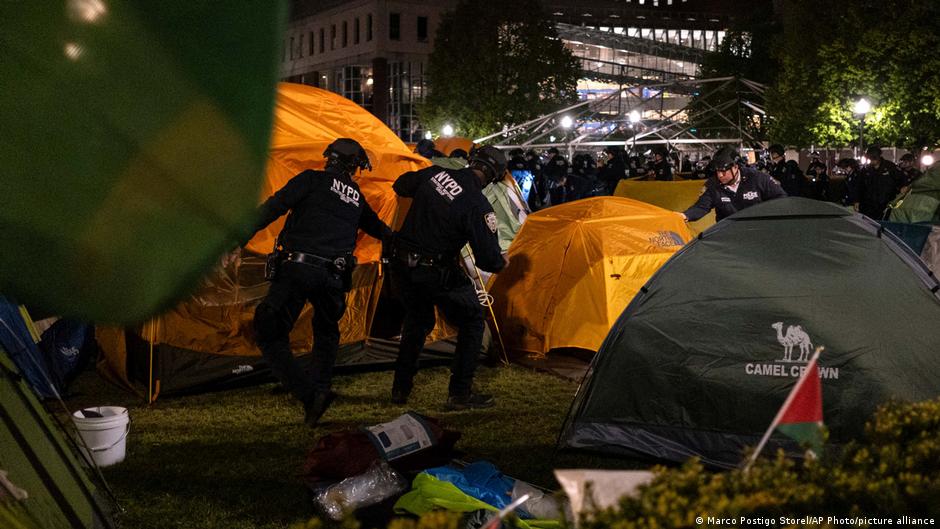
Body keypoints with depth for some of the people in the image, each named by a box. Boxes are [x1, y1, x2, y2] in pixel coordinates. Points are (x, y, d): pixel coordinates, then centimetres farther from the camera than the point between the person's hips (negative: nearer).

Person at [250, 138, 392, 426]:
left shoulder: (312, 179, 6)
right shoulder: (357, 198, 20)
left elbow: (273, 207, -5)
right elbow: (378, 227, 38)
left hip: (296, 269, -4)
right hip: (334, 277, 5)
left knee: (270, 336, 1)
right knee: (326, 334, 31)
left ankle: (309, 395, -10)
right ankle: (321, 388, 22)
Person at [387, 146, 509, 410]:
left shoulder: (434, 173, -1)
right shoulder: (478, 206, -18)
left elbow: (400, 186, 18)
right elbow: (488, 259, -14)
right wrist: (502, 262, 8)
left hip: (400, 264, 7)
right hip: (435, 272, -7)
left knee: (417, 319, 28)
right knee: (471, 321, 12)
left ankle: (400, 388, 31)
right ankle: (460, 393, 11)